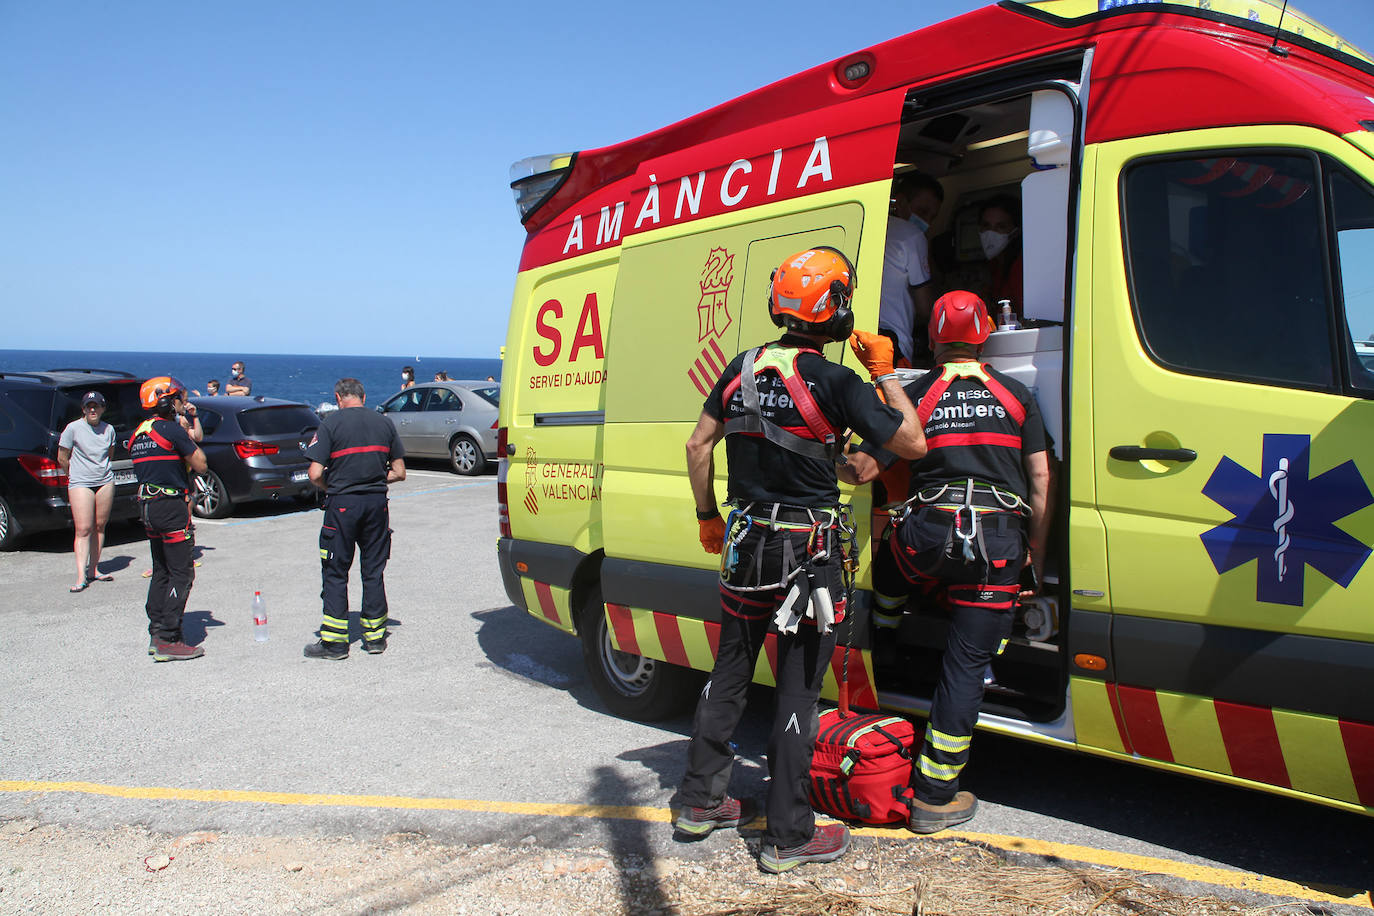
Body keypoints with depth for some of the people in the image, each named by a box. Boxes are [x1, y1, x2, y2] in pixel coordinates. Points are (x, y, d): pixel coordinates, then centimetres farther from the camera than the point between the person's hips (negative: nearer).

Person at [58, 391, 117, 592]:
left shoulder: (109, 429, 5)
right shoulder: (73, 428, -6)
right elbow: (62, 458, 2)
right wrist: (75, 475, 11)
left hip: (105, 482, 4)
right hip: (80, 483, -4)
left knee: (99, 526, 6)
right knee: (83, 529, -9)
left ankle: (93, 569, 15)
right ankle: (81, 576, -12)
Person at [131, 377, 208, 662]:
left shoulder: (138, 433, 14)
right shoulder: (172, 429, -13)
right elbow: (200, 465, -9)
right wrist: (188, 435, 2)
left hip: (149, 507, 9)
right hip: (172, 506, -9)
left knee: (161, 572, 16)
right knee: (181, 573, -5)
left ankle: (156, 634, 19)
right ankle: (168, 641, -6)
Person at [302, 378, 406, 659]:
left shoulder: (330, 423, -6)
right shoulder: (384, 423, 6)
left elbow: (315, 474, -12)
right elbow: (399, 472, 7)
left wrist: (331, 488, 7)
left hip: (342, 504, -4)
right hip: (377, 503, 4)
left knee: (335, 573, 5)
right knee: (373, 572, 12)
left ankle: (334, 641, 7)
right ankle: (375, 636, 17)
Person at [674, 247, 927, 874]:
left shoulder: (742, 368, 3)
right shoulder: (835, 383, -15)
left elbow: (698, 446, 8)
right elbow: (912, 443, -9)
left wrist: (707, 517, 18)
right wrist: (886, 374, 2)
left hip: (745, 543, 6)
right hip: (808, 551, -6)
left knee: (730, 670, 18)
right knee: (798, 688, 3)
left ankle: (701, 801, 29)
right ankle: (788, 836, 12)